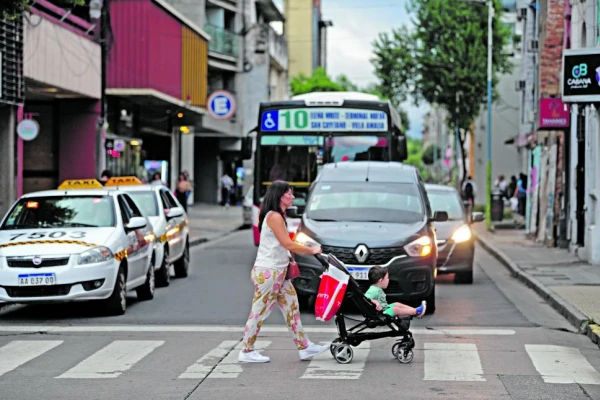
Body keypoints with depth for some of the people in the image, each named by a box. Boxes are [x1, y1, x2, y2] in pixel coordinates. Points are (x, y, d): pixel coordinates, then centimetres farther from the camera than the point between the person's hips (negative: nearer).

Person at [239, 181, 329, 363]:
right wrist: (311, 250, -9)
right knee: (259, 312, -2)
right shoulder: (274, 216, -17)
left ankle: (304, 347, 14)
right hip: (268, 272, -10)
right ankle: (246, 352, 6)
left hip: (278, 272, 10)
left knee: (292, 308, 10)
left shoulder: (277, 216, 15)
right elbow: (288, 244, -19)